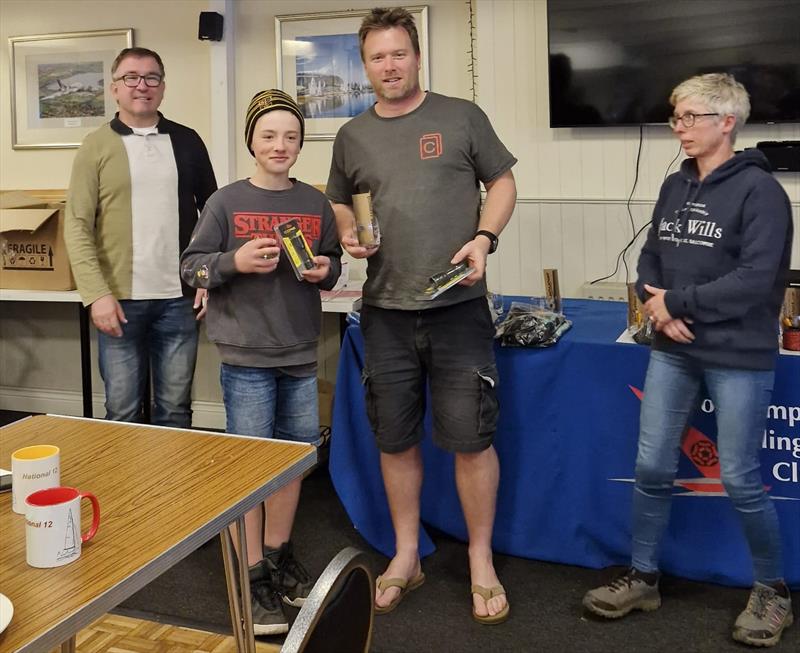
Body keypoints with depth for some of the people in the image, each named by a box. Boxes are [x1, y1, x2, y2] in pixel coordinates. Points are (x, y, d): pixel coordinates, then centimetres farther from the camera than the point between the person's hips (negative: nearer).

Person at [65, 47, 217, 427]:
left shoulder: (187, 141, 8)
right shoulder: (96, 147, 2)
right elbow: (78, 227, -3)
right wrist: (97, 294, -13)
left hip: (179, 299, 2)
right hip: (119, 300, -2)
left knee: (175, 411, 9)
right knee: (122, 412, 5)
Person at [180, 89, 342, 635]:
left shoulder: (315, 203, 6)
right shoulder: (227, 202, -4)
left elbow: (333, 261, 17)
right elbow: (192, 266, -1)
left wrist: (326, 270, -5)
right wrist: (235, 261, -18)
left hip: (301, 353, 4)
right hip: (246, 354, -4)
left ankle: (278, 555, 32)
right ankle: (252, 576, 12)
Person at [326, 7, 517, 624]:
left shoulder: (462, 117, 2)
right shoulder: (352, 136, 10)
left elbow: (502, 182, 7)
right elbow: (340, 203, 21)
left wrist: (484, 238, -10)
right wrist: (348, 236, -1)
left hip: (459, 307, -3)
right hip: (385, 312, 3)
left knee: (471, 439, 1)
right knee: (396, 440, 11)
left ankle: (482, 562, 20)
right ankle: (406, 557, 29)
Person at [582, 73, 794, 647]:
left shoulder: (759, 190, -11)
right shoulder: (675, 187, 10)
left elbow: (756, 278, -20)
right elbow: (651, 259, 11)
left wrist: (676, 302, -16)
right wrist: (658, 308, -9)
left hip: (739, 358, -6)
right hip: (673, 352, 6)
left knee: (740, 480, 2)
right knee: (652, 468, 8)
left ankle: (773, 591, 25)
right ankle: (643, 579, 25)